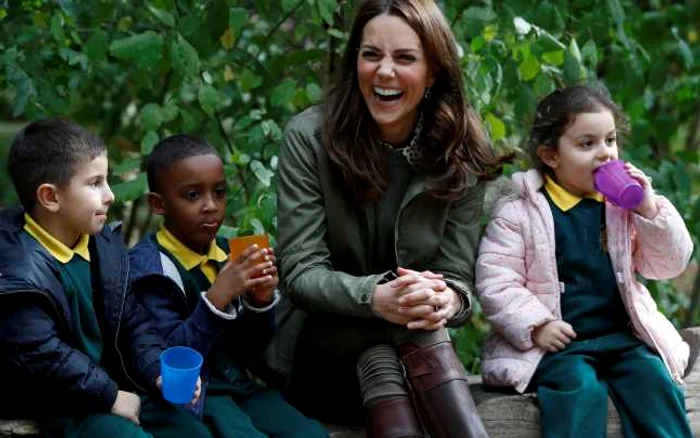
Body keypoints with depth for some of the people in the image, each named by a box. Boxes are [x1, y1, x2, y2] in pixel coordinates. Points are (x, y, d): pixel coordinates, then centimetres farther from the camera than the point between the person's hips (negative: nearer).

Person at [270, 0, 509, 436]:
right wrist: (377, 299, -36)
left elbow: (457, 276, -6)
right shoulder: (309, 137, -11)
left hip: (410, 347, 2)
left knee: (423, 308, -33)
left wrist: (447, 299, -33)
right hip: (321, 349, -2)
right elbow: (301, 273, -15)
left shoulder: (461, 152, -5)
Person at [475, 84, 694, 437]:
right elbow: (495, 282, -6)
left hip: (622, 336, 4)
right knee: (579, 385, -29)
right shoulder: (519, 212, -1)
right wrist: (536, 325, -16)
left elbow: (669, 265, 10)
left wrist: (651, 212, -5)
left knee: (653, 378, -21)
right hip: (556, 342, -3)